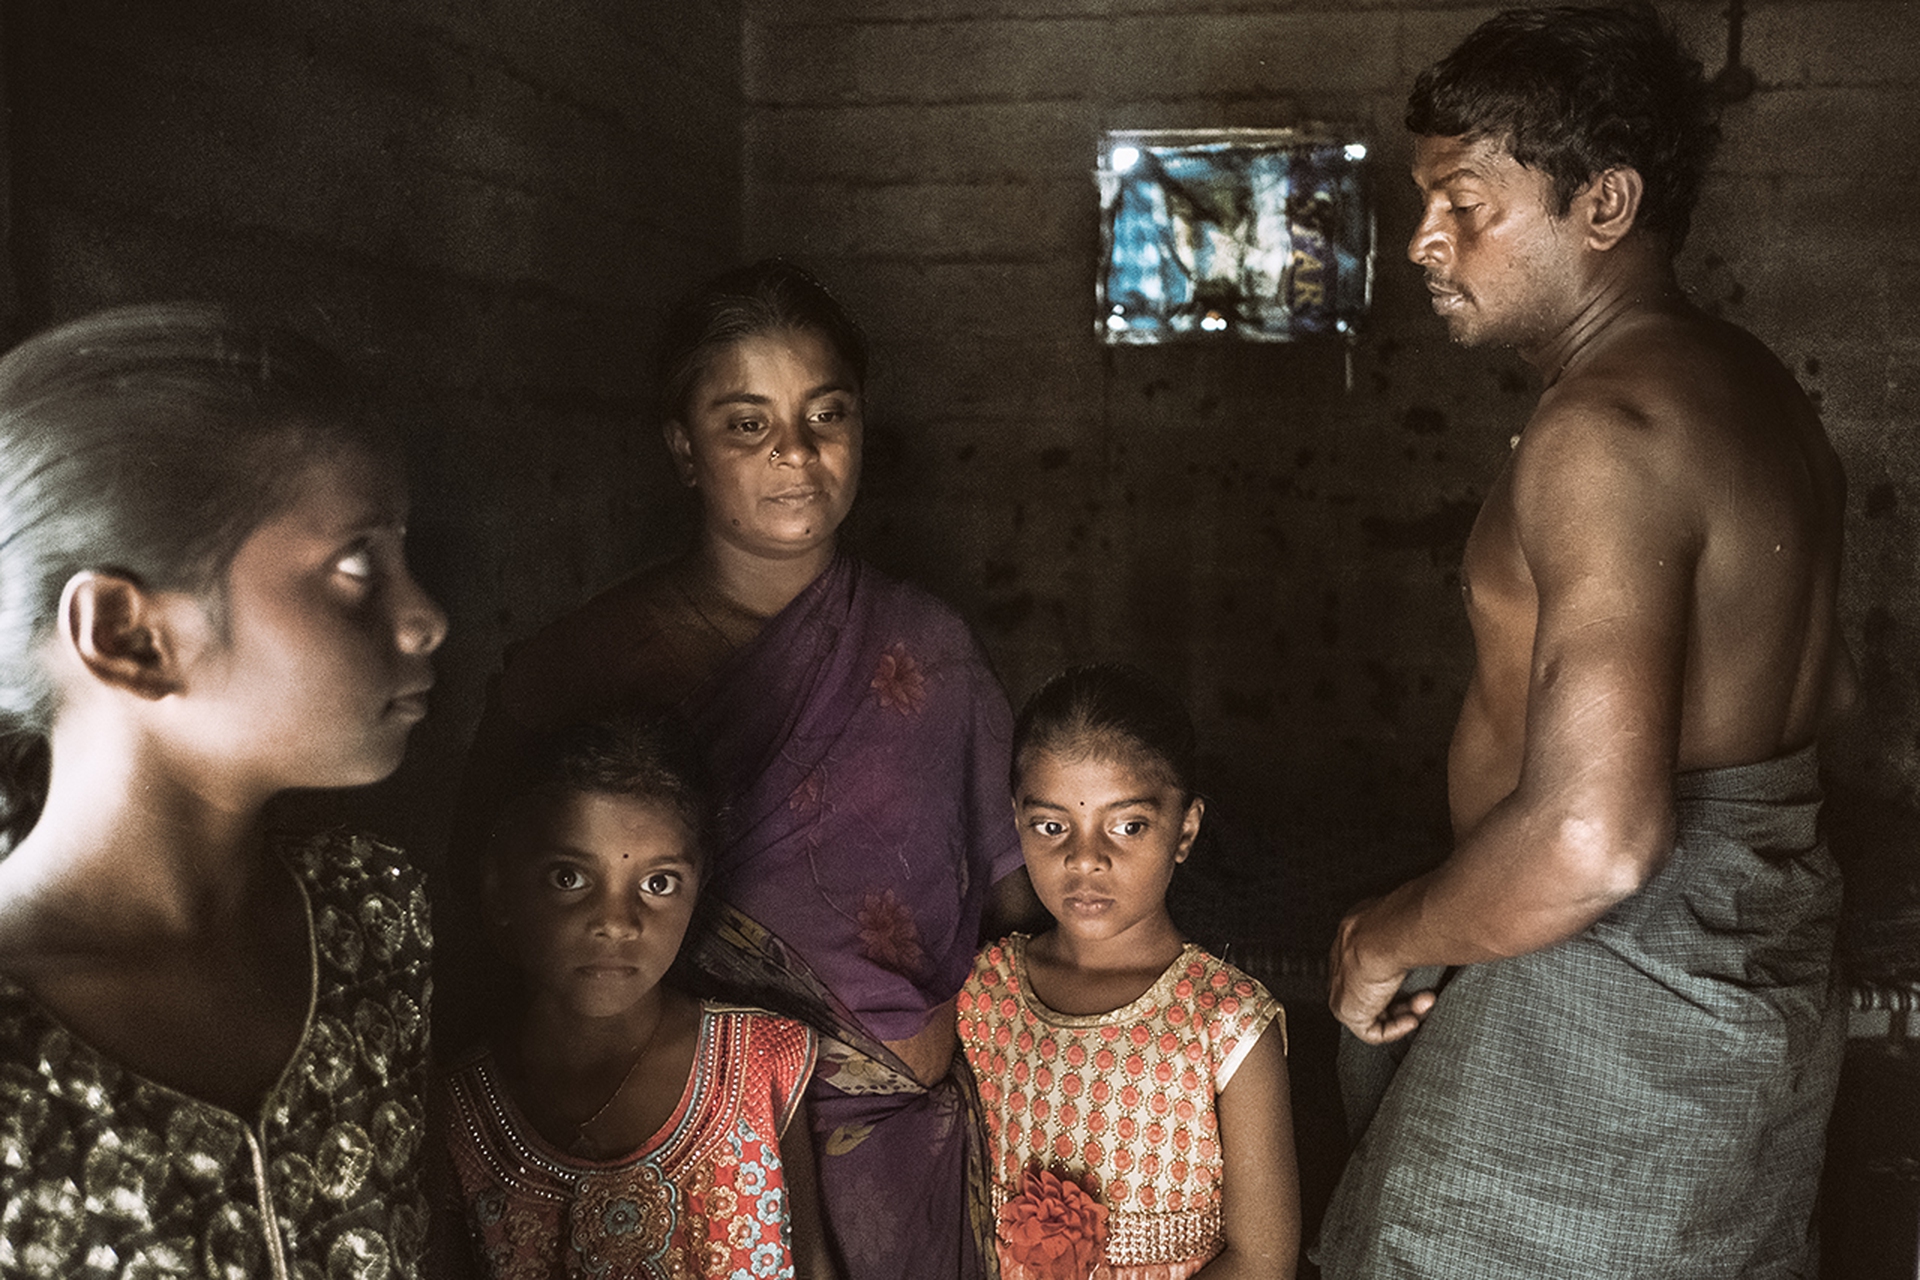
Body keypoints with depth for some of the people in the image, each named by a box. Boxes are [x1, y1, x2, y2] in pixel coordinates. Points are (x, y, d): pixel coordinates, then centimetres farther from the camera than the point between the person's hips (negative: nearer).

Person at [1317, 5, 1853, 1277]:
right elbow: (1823, 683, 21)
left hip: (1611, 1004, -10)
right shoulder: (1756, 387, 8)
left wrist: (1386, 939, -18)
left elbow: (1592, 841, -34)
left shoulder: (1605, 433, -25)